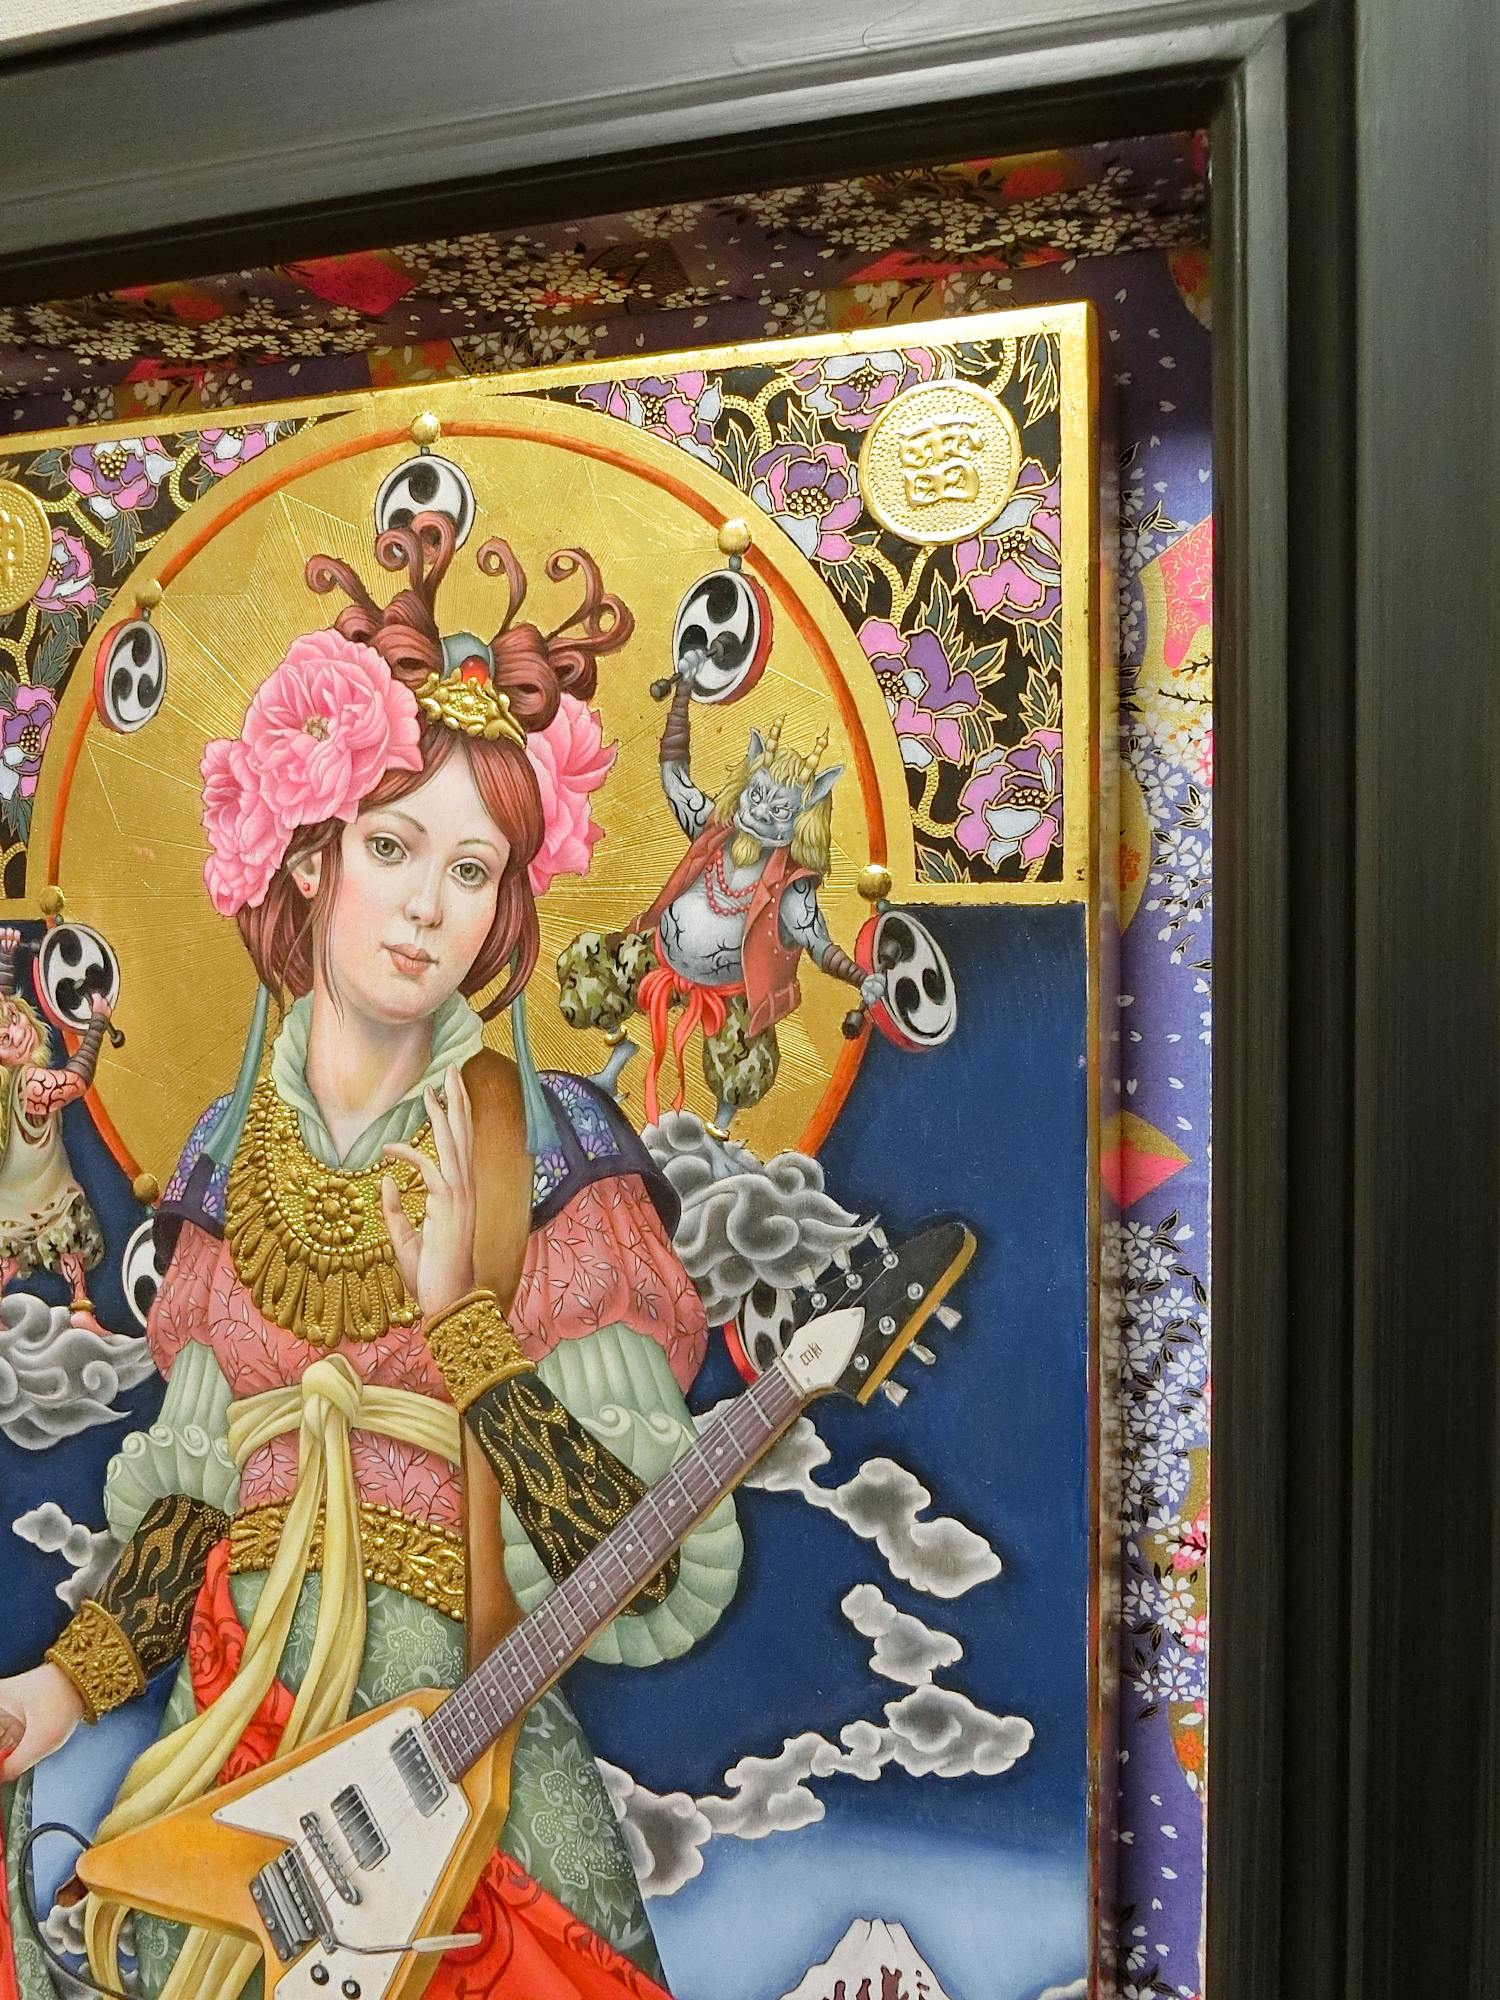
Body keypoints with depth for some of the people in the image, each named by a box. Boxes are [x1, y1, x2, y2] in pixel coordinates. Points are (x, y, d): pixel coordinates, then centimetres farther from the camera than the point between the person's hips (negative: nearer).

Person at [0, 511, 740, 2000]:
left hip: (460, 1731, -3)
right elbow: (196, 1480, 10)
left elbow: (644, 1555, -14)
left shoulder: (553, 1153, -11)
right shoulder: (237, 1152, 2)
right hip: (229, 1724, 4)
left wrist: (455, 1307, -19)